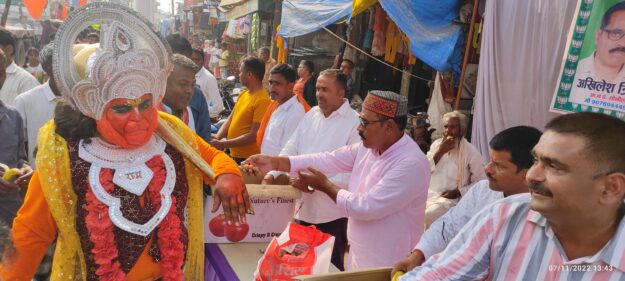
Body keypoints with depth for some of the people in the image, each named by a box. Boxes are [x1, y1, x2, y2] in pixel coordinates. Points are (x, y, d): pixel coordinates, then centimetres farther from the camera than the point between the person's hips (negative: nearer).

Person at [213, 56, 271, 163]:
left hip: (248, 158, -8)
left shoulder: (262, 100, -18)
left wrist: (223, 144, -21)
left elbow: (253, 135, -20)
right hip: (234, 155, 8)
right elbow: (230, 120, 11)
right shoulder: (243, 94, 8)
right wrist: (217, 138, -6)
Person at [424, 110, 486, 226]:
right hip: (427, 194, 5)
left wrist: (458, 192, -14)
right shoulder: (436, 144, 12)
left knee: (427, 216, -31)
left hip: (450, 199, -4)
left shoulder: (471, 151, -3)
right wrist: (440, 152, -8)